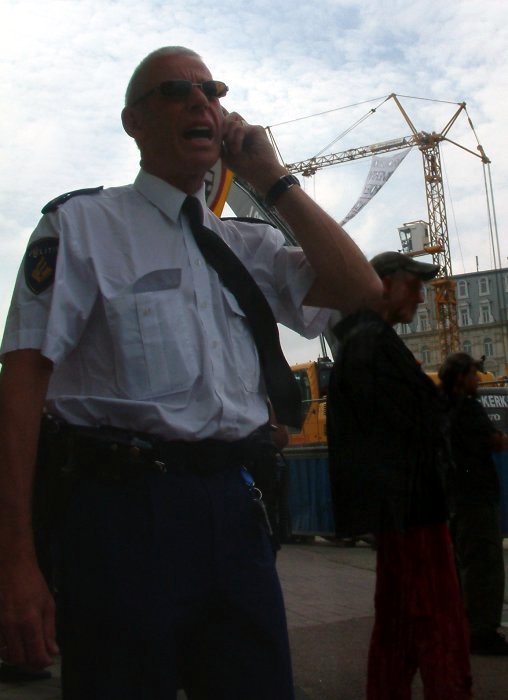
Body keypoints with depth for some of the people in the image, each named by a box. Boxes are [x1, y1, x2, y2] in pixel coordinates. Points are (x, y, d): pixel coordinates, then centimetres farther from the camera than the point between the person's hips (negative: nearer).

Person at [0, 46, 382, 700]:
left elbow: (360, 289, 5)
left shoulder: (248, 245, 16)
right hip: (123, 505, -4)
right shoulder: (82, 222, 2)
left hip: (233, 506, 5)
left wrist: (272, 179, 3)